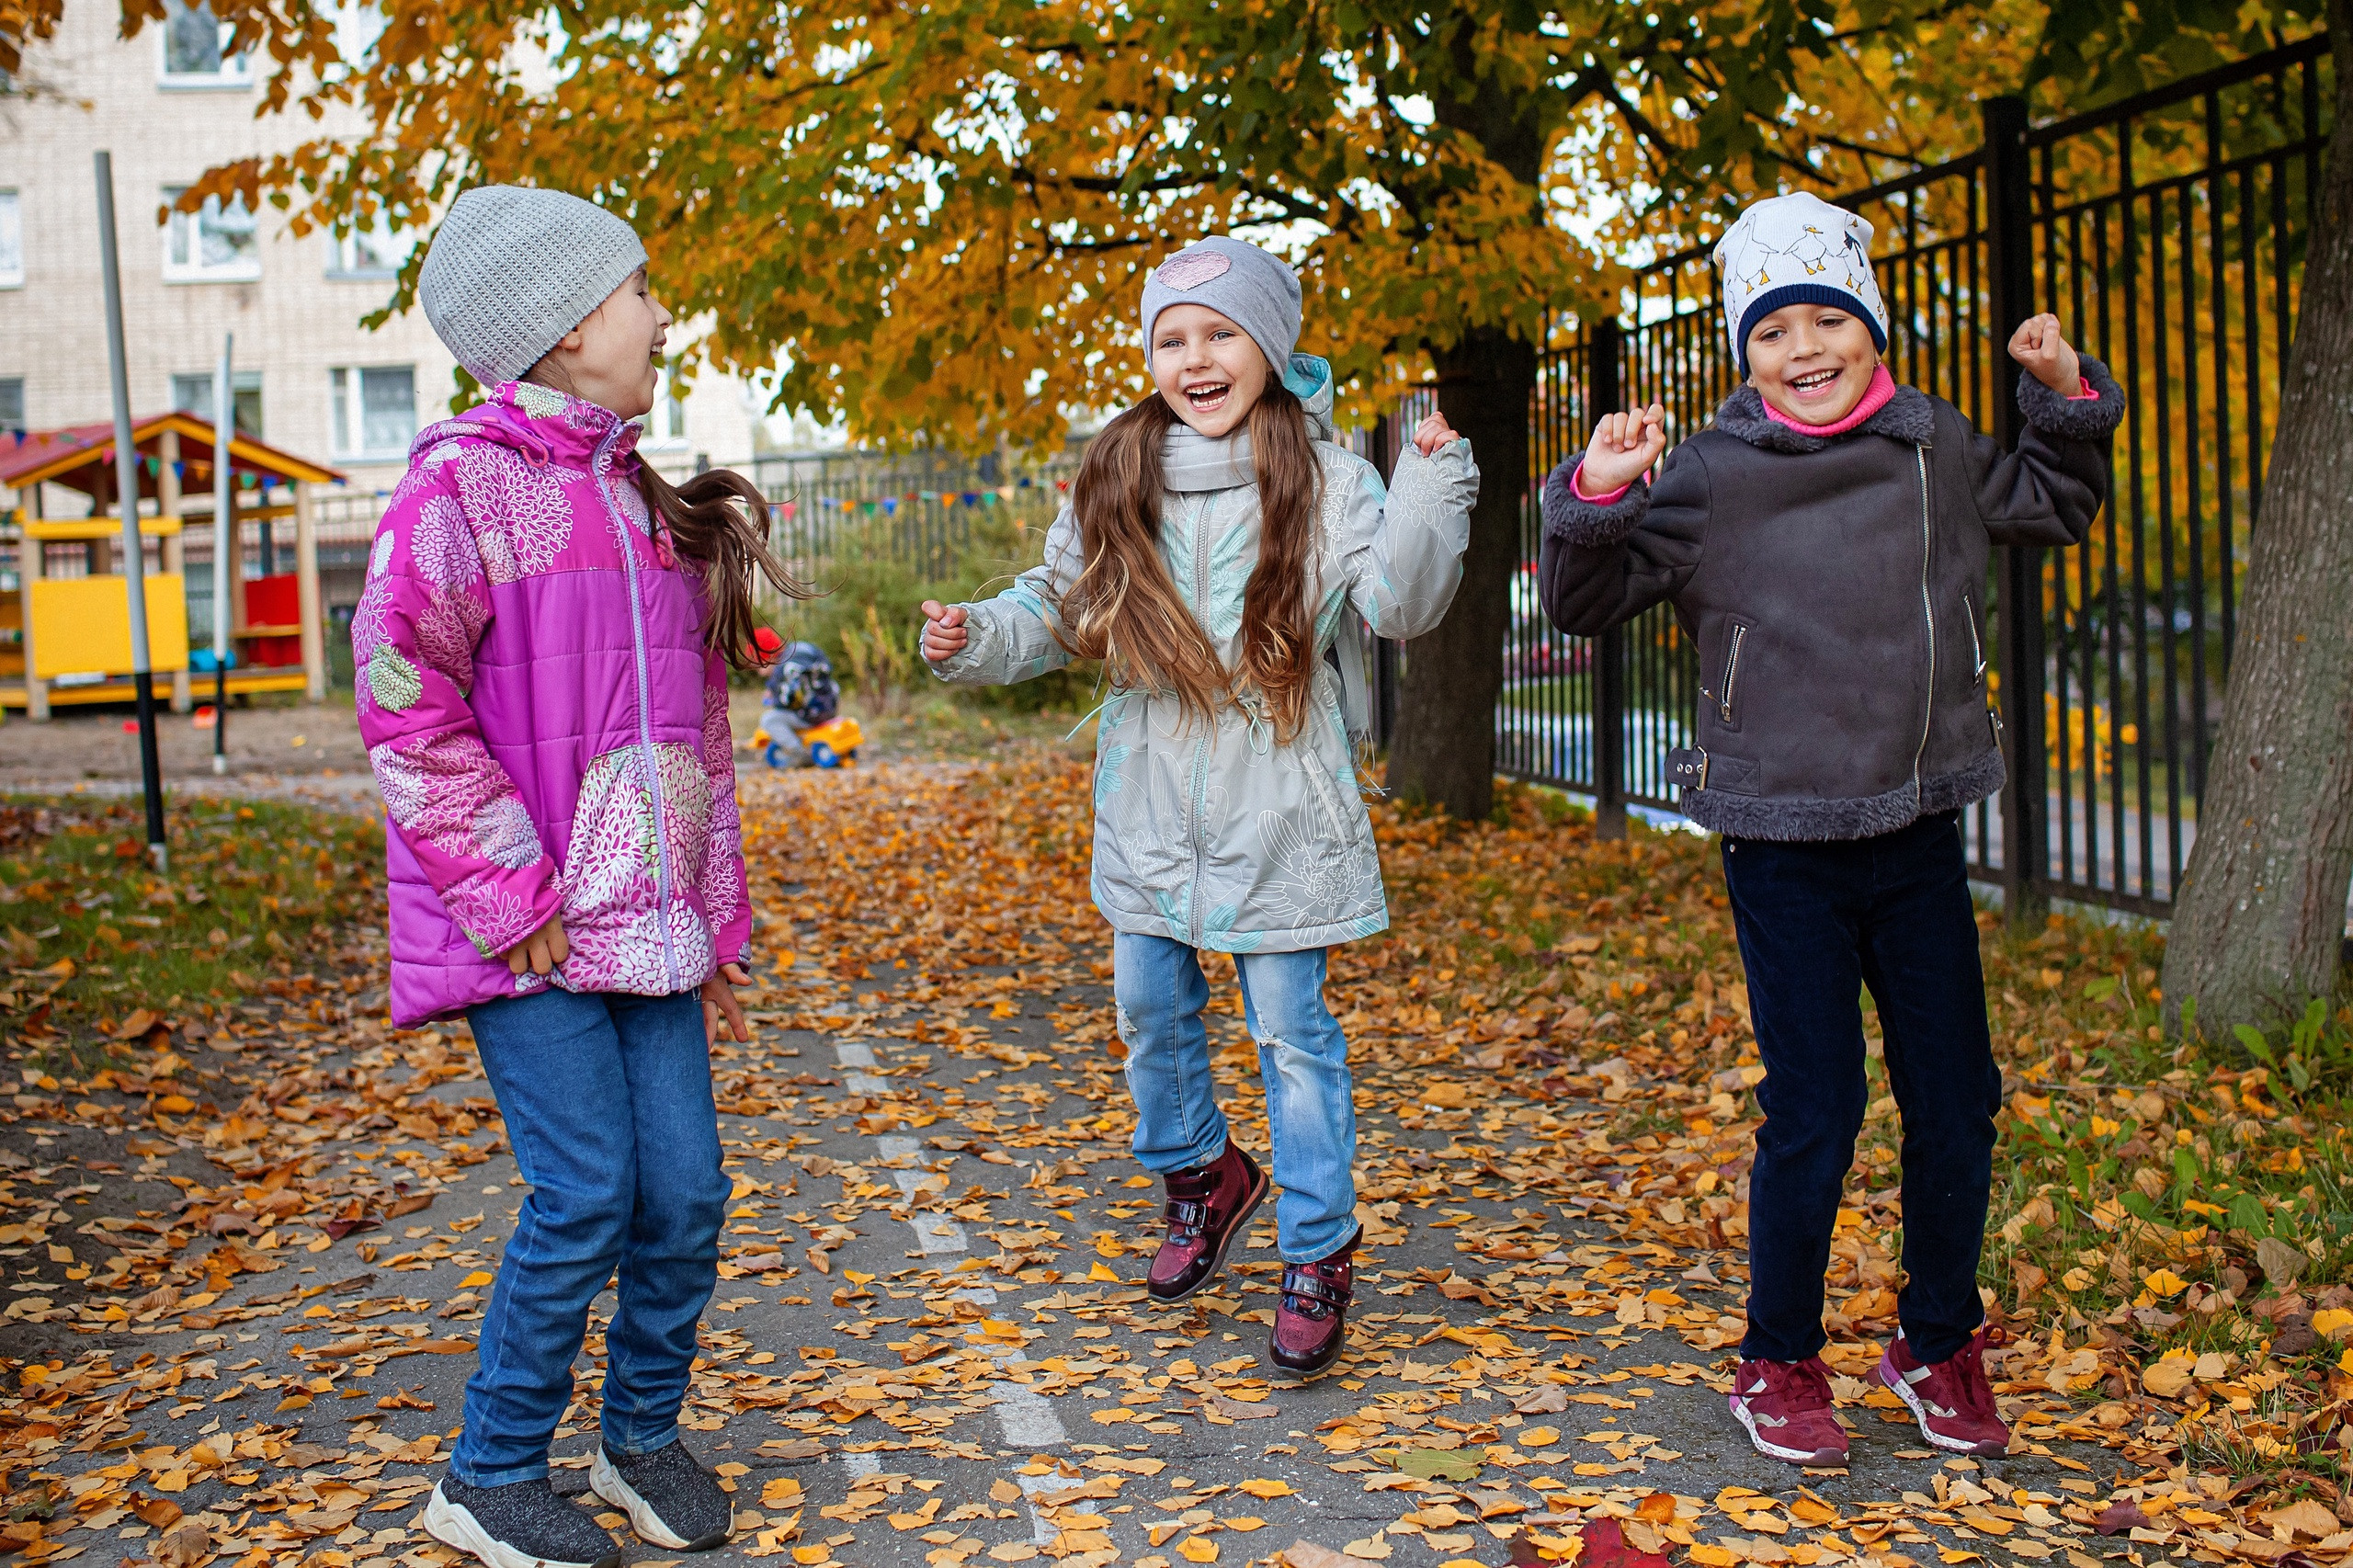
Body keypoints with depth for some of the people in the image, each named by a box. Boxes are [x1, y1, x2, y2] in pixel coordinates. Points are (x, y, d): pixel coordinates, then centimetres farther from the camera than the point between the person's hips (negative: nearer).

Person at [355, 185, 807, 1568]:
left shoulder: (644, 503, 17)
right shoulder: (465, 485, -7)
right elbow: (404, 702, -15)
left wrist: (713, 923, 16)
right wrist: (513, 898, -16)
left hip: (646, 920, 7)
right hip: (529, 931, -6)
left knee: (686, 1189, 4)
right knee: (587, 1193, -7)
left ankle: (645, 1436, 26)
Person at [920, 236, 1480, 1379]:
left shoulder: (1327, 482, -7)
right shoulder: (1113, 484, 4)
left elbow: (1400, 605, -15)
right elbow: (1056, 610, 12)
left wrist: (1431, 490, -28)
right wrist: (976, 642, -5)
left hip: (1278, 817, -4)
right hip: (1150, 814, 4)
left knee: (1292, 1030, 2)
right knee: (1151, 1012, 17)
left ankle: (1318, 1254, 16)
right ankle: (1200, 1175, 44)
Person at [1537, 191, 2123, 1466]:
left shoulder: (1934, 447, 5)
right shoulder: (1712, 477, -8)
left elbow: (2054, 509, 24)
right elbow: (1583, 601, -5)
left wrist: (2067, 401, 9)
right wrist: (1595, 499, -22)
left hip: (1920, 835, 4)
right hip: (1786, 847, -4)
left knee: (1956, 1101, 9)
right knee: (1814, 1111, -1)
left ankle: (1939, 1346, 30)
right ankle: (1778, 1362, 19)